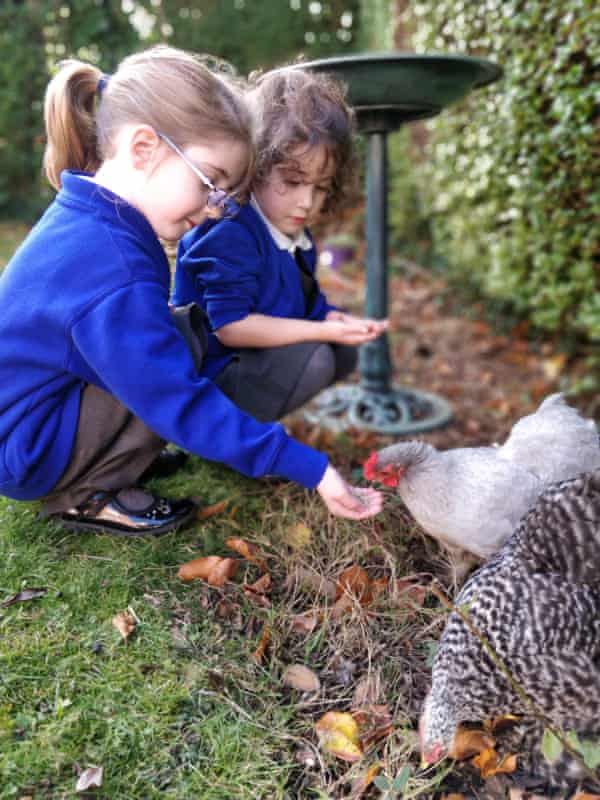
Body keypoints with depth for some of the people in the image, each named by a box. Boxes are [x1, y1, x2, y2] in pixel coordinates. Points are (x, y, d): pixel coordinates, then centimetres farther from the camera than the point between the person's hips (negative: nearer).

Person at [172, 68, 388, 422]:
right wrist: (324, 331, -27)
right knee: (313, 360, -25)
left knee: (344, 352, 5)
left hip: (254, 355, 9)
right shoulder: (232, 232, -23)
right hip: (208, 374, -9)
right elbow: (230, 326, -27)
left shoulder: (295, 233, 5)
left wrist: (334, 319, -10)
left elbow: (302, 302, 13)